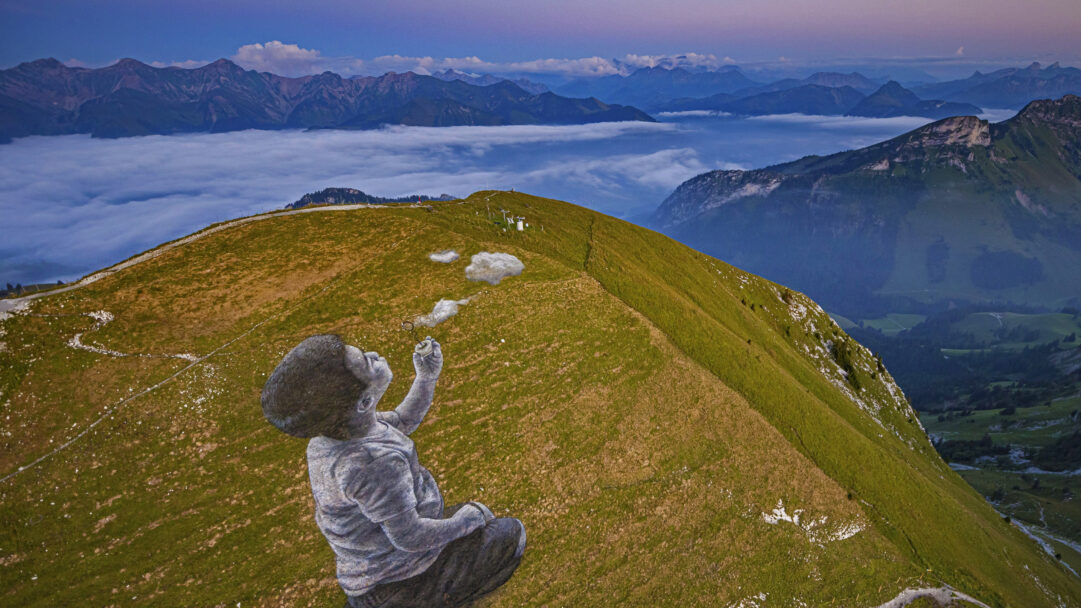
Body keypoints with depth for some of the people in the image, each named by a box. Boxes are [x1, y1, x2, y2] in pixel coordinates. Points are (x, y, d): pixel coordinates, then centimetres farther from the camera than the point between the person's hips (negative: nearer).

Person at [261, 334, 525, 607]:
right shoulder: (372, 462, -37)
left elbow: (401, 423, 8)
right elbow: (409, 538, -27)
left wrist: (427, 377, -4)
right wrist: (465, 520, -11)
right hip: (397, 574, -7)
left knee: (478, 516, 27)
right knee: (511, 533, 5)